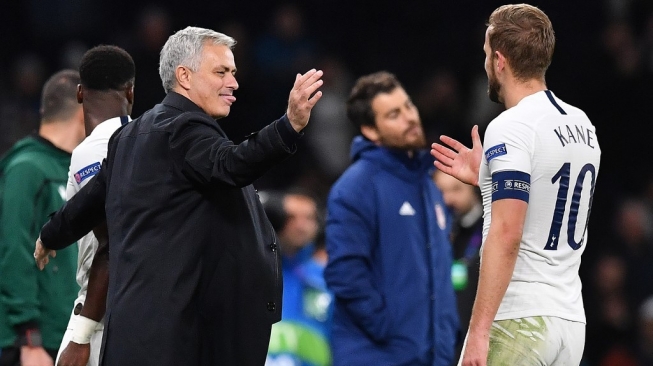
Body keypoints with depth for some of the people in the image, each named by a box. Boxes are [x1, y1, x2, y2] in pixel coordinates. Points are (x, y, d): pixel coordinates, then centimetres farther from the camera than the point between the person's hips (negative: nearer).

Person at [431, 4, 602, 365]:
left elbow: (507, 234, -21)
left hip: (517, 322, -8)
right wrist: (486, 177, 25)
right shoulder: (582, 125, 12)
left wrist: (479, 331, -22)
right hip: (570, 319, 8)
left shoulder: (511, 128, -13)